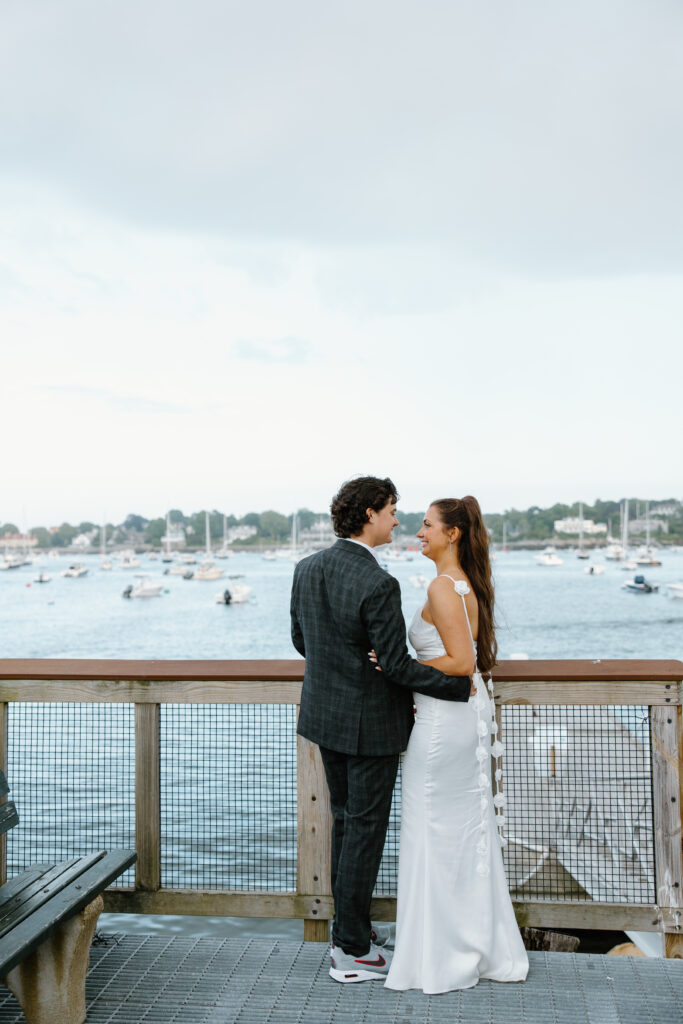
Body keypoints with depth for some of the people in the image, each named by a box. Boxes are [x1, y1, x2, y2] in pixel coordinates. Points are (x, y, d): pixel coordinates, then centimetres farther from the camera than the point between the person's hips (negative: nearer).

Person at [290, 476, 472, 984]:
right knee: (365, 832, 6)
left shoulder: (308, 568, -1)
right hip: (370, 723, -8)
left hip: (325, 714, 8)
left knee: (345, 824, 20)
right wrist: (459, 684, -9)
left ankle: (350, 935, 32)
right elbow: (398, 665, -21)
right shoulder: (378, 585, -25)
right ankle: (352, 952, 19)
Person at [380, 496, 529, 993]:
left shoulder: (443, 586, -19)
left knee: (433, 834, 3)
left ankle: (441, 956, 16)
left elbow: (461, 662, -24)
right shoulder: (470, 584, 10)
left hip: (443, 718, -9)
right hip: (471, 714, 9)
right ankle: (484, 947, 29)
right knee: (470, 830, 17)